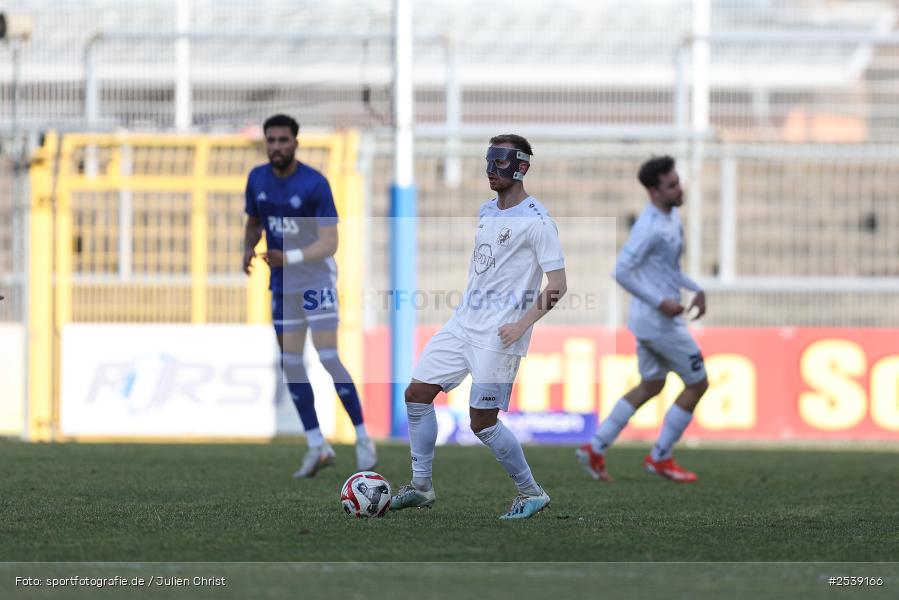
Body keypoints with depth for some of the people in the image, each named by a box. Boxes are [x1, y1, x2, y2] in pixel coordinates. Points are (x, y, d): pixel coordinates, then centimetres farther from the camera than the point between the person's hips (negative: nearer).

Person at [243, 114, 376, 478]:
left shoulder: (315, 184, -17)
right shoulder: (257, 180, 1)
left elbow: (329, 243, -20)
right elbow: (254, 222, 17)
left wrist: (289, 257, -34)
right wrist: (249, 249, -5)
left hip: (317, 277, -6)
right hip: (283, 283, 6)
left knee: (327, 357, -13)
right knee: (290, 363, 3)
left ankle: (363, 439, -2)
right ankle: (317, 447, 10)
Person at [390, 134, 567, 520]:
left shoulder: (536, 221, -14)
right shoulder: (487, 211, 12)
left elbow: (558, 285, -17)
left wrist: (522, 325, -22)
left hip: (498, 335, -8)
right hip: (462, 324, 8)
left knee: (483, 423, -8)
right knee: (417, 394, 5)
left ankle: (532, 493, 8)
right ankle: (421, 486, 15)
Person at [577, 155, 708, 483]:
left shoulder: (671, 217, 9)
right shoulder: (650, 227, -22)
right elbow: (622, 272, -25)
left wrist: (696, 289, 14)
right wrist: (660, 302, -24)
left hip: (649, 320, 10)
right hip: (660, 321, -10)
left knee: (651, 386, 19)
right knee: (697, 384, 2)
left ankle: (595, 449, 20)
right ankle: (660, 457, 11)